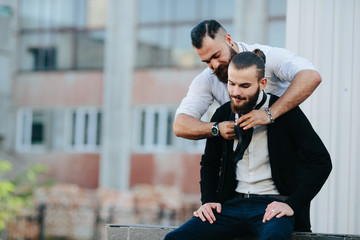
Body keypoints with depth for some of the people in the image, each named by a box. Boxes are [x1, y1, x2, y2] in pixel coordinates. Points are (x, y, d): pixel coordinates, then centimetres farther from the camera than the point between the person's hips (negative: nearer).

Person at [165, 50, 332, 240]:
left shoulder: (285, 112, -3)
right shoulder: (223, 115, 10)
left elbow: (322, 161, -6)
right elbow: (209, 162, 25)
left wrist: (292, 204, -14)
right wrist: (208, 200, 7)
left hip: (272, 205, -5)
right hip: (232, 203, 5)